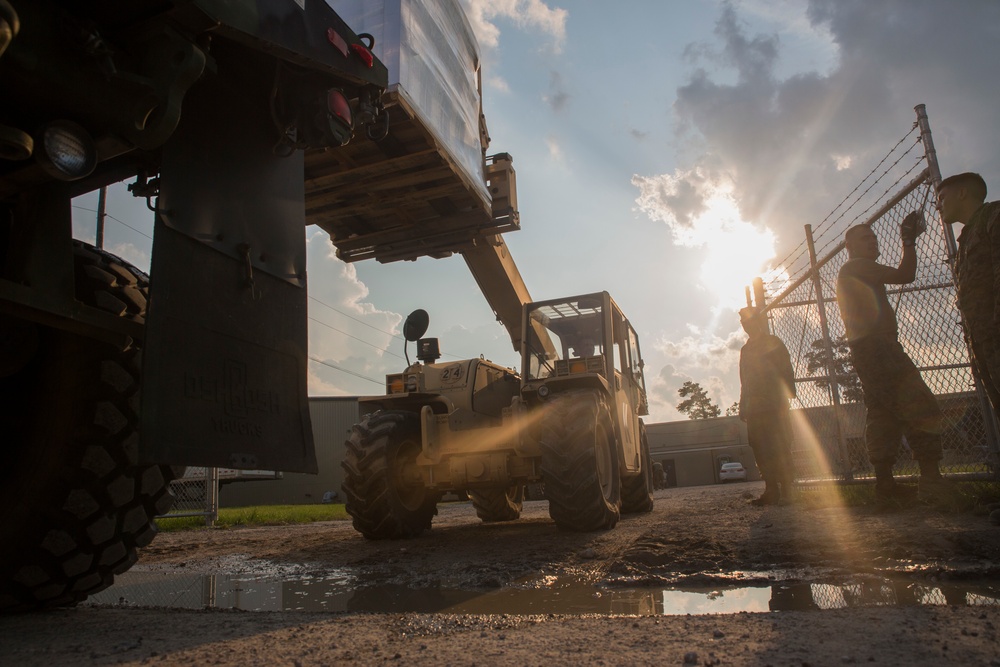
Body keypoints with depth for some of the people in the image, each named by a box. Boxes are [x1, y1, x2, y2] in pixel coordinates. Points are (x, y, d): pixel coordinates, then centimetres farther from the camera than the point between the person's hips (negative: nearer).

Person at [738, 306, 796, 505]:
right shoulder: (746, 350, 21)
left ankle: (785, 490, -6)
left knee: (779, 446, -8)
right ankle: (772, 490, 1)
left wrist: (787, 395, -15)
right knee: (760, 448, -1)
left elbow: (786, 370, -3)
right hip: (754, 407, 5)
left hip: (774, 404, -5)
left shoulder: (773, 342, 6)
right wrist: (743, 406, 15)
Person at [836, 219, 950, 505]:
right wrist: (909, 241, 0)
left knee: (883, 416, 7)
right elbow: (905, 276, -10)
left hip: (865, 352, 11)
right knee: (922, 409, -13)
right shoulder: (856, 266, -3)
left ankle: (885, 484, 4)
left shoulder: (848, 273, 28)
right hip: (878, 348, -11)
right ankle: (932, 480, -19)